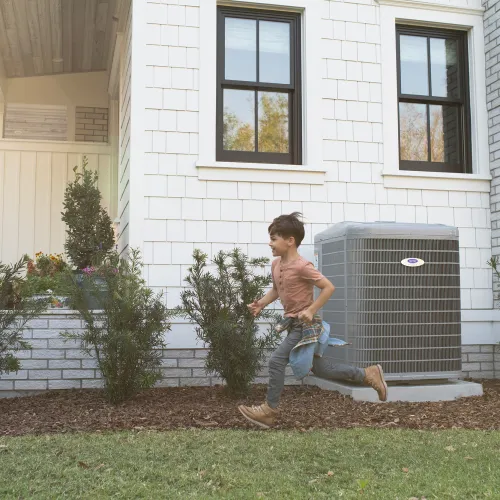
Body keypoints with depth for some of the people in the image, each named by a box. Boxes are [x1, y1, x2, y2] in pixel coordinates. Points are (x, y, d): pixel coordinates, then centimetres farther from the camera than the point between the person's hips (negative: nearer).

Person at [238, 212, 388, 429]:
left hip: (305, 325, -9)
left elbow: (328, 287, -20)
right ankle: (369, 374, 26)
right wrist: (260, 303, 4)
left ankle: (269, 410, 4)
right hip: (294, 324, 10)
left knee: (277, 361, -11)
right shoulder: (276, 265, 5)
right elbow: (276, 290, 20)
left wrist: (310, 310, -24)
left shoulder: (302, 266, -21)